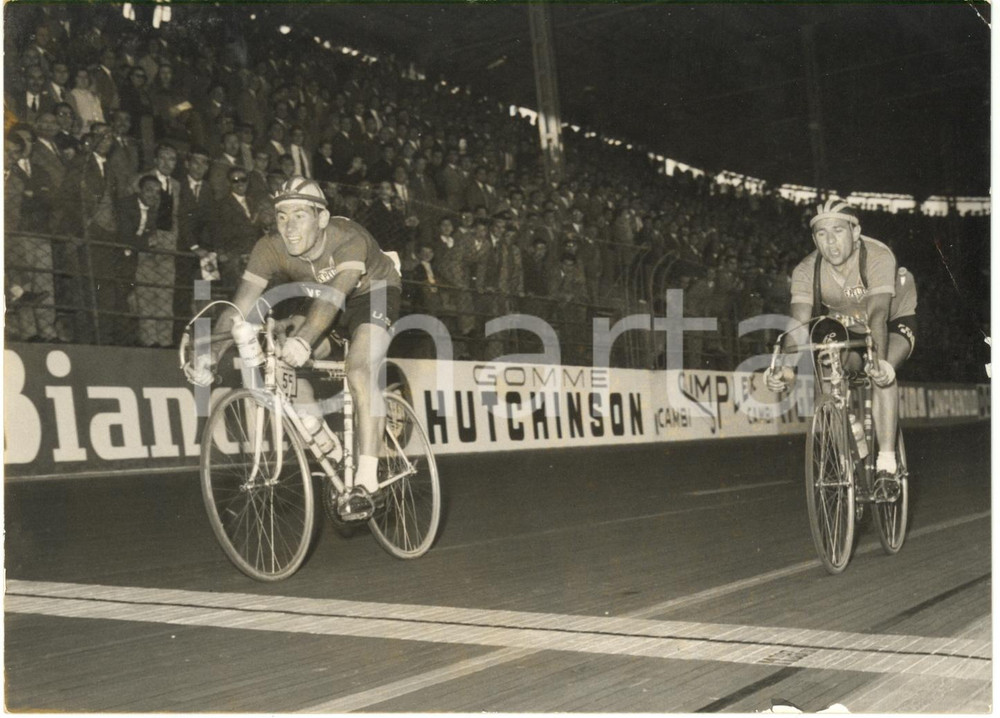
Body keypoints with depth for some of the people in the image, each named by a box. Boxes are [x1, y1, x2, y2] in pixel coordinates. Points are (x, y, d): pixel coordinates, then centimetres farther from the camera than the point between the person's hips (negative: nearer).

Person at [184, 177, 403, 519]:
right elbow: (239, 308, -30)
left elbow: (334, 295, -50)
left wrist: (303, 341, -66)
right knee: (279, 353, -17)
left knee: (359, 371, -29)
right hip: (316, 296, 5)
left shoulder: (349, 239, -36)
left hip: (373, 291, -5)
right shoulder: (270, 249, -24)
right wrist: (210, 354, -46)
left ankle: (366, 481, -26)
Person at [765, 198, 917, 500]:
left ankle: (886, 466, -29)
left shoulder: (878, 258, -32)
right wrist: (782, 368, -45)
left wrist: (880, 360, -59)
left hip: (894, 322, -5)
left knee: (882, 372, -33)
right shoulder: (806, 271, -21)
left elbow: (877, 314, -44)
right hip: (845, 330, 5)